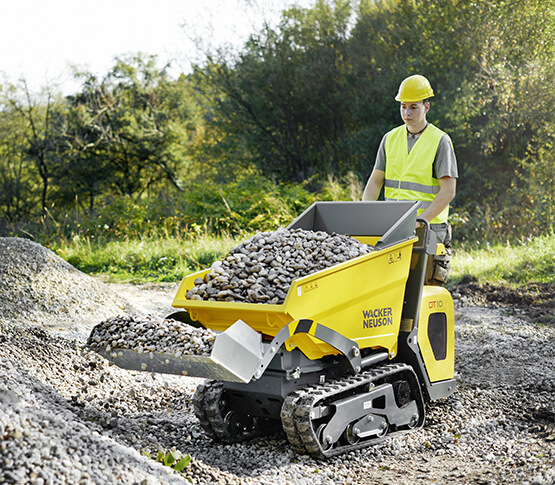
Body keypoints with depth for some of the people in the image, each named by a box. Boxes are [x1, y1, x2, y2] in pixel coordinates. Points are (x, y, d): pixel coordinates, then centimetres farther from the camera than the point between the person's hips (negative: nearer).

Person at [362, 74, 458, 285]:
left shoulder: (440, 141, -2)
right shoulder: (390, 139, 12)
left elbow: (448, 191, -8)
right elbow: (375, 181, 12)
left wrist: (420, 219, -19)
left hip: (428, 228, -4)